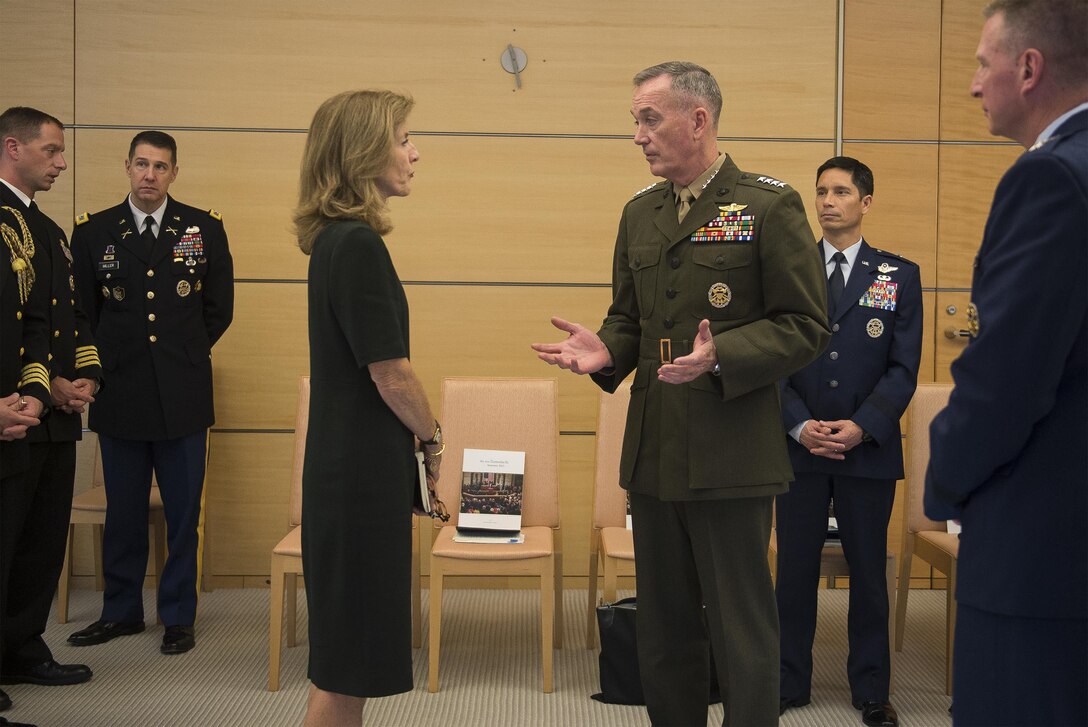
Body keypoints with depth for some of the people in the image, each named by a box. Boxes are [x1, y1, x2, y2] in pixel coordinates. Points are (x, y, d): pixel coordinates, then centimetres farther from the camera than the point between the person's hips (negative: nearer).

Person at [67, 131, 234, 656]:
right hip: (119, 396, 1)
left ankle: (178, 616, 18)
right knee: (123, 512, 11)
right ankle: (122, 611, 26)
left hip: (183, 397, -1)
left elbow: (219, 309, 7)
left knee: (183, 513, 5)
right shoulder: (93, 231, 4)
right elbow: (83, 312, 9)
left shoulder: (205, 228, 3)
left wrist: (184, 356, 8)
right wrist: (109, 364, 7)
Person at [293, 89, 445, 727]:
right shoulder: (358, 244, -18)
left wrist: (416, 438, 9)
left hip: (354, 467, 9)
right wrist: (434, 438, -1)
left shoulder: (336, 239, 11)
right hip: (364, 472, -9)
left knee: (349, 656, 19)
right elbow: (390, 372, -18)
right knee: (348, 658, 3)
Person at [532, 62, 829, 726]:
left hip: (730, 455, -6)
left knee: (741, 632, 2)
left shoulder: (770, 206, -6)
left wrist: (720, 355, -23)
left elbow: (805, 326, -9)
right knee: (665, 628, 16)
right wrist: (606, 350, -3)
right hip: (653, 454, 7)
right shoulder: (640, 213, 14)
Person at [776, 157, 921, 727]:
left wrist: (861, 427, -13)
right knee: (795, 568, 6)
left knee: (868, 572, 7)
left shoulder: (898, 275, 5)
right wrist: (800, 425, -11)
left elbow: (903, 367, -1)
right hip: (800, 445, 1)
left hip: (869, 446, 0)